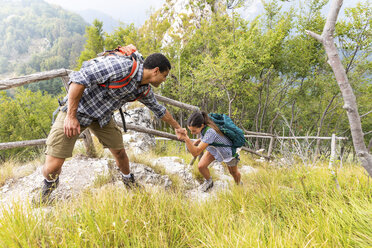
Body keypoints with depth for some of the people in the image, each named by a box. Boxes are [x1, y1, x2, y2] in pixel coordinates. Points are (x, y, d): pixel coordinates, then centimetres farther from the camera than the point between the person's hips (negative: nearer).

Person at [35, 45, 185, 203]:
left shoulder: (144, 90, -3)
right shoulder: (121, 66, -31)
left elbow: (159, 109, 16)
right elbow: (79, 78, -31)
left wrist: (177, 127, 27)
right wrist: (71, 116, -29)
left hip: (102, 116, 7)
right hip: (75, 110, -6)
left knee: (120, 152, 9)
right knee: (52, 167, -6)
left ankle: (130, 183, 39)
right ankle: (49, 184, 30)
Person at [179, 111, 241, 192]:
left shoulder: (210, 132, -46)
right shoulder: (201, 127, -24)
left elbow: (196, 153, -49)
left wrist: (186, 139, -62)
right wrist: (198, 141, -13)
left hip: (227, 152, -5)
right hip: (213, 149, 6)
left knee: (233, 172, 18)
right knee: (201, 166, -9)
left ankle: (238, 186, 52)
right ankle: (209, 182, 23)